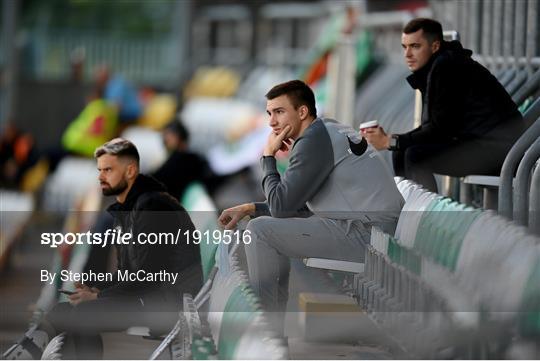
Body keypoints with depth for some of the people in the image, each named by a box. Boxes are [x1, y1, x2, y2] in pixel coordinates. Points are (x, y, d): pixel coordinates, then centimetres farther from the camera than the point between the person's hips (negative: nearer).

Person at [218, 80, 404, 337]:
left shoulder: (314, 140, -13)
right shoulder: (328, 131, 18)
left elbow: (281, 205, -14)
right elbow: (301, 207, 22)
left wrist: (268, 157, 0)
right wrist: (250, 208, 16)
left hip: (366, 234, -11)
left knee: (261, 230, -9)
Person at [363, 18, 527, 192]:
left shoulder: (445, 67, -15)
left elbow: (441, 130, -18)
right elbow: (430, 127, 13)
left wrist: (390, 142, -14)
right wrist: (392, 139, -1)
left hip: (497, 147, -10)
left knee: (415, 157, -21)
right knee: (401, 154, 10)